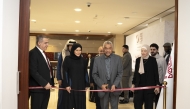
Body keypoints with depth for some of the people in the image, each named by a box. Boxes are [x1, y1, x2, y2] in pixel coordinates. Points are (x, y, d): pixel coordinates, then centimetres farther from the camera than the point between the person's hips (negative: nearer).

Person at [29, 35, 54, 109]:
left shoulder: (43, 53, 16)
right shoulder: (33, 53, -14)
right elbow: (33, 72, -21)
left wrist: (49, 83, 9)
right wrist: (44, 83, -22)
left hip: (46, 87, 9)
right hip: (38, 88, -9)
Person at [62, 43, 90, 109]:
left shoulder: (83, 60, 6)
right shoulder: (67, 59, -4)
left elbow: (85, 73, 9)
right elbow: (65, 72, -6)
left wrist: (87, 85, 7)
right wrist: (66, 85, -11)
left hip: (81, 85, 3)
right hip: (70, 85, -3)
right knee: (69, 103, 3)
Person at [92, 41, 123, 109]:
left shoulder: (118, 58, 0)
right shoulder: (97, 59, 0)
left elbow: (120, 73, -1)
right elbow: (94, 74, 1)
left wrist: (115, 85, -13)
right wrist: (101, 85, -10)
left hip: (114, 87, 0)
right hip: (103, 88, 0)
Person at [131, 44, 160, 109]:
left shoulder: (152, 60, -4)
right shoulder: (138, 60, 7)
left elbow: (156, 73, -3)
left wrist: (157, 85, -7)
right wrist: (133, 84, 11)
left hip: (149, 86, -3)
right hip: (139, 85, 3)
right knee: (137, 104, 4)